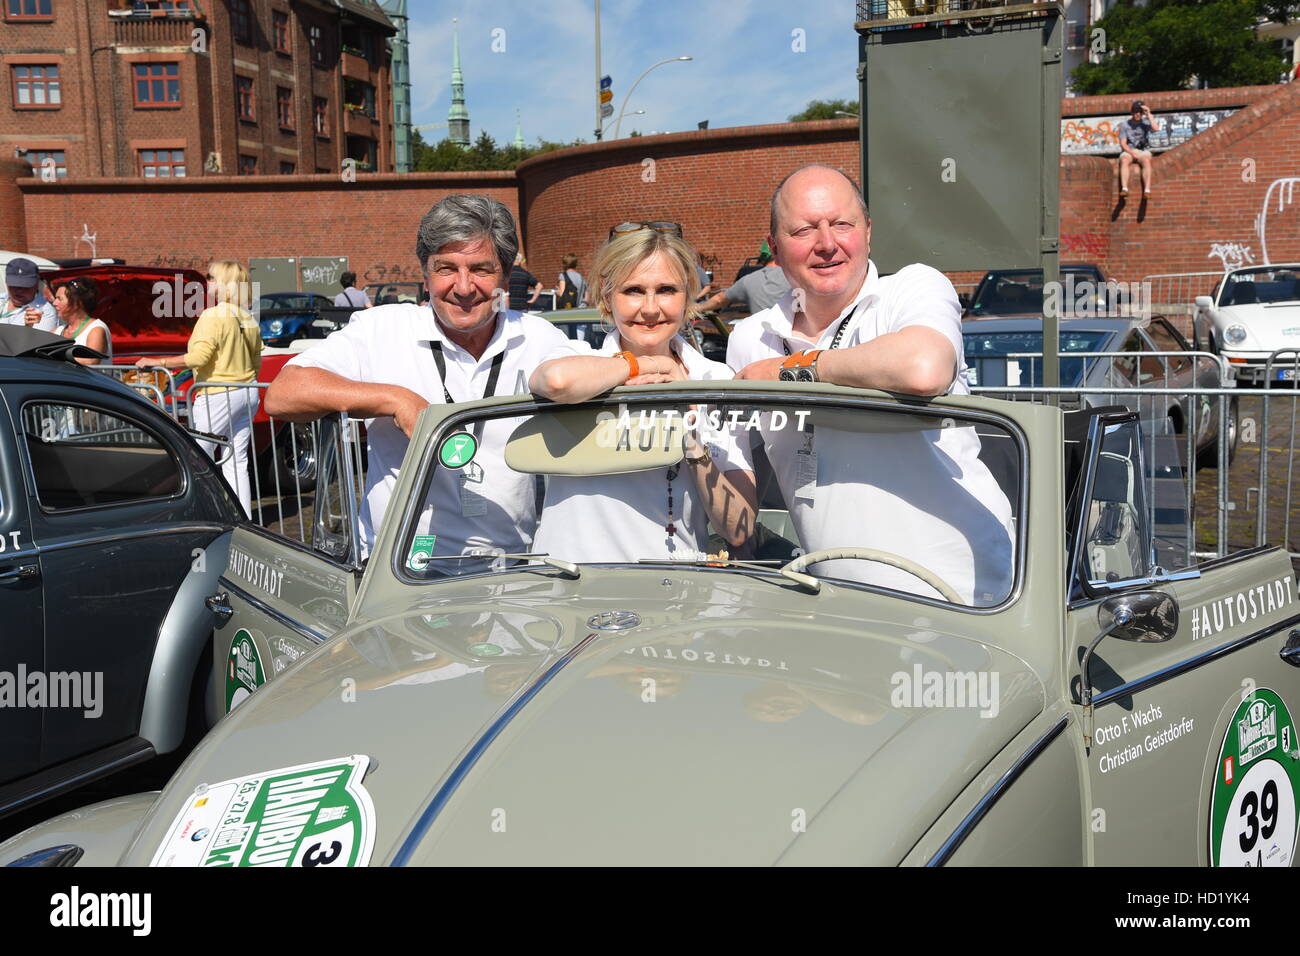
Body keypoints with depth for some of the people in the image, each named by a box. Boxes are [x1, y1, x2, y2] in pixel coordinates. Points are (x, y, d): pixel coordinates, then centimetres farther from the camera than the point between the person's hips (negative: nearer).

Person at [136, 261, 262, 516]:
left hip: (219, 395, -8)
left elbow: (198, 357, -21)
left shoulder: (212, 316, -13)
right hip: (248, 394, 8)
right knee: (237, 462, 9)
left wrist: (157, 362, -15)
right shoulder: (249, 319, 11)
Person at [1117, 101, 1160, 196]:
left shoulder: (1146, 122, 3)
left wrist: (1149, 114, -16)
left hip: (1143, 151, 0)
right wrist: (1132, 153, -16)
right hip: (1128, 151, 0)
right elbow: (1123, 144, -1)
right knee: (1124, 161, -35)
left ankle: (1147, 190, -44)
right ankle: (1124, 188, -46)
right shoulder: (1125, 124, 2)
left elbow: (1156, 129, -19)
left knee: (1146, 160, -34)